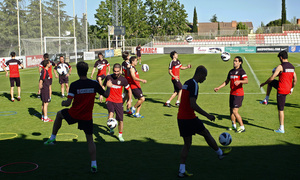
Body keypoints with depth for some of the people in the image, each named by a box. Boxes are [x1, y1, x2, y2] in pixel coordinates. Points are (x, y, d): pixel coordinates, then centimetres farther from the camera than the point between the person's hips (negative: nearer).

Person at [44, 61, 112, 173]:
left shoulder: (74, 85, -14)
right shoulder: (94, 84, -7)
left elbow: (68, 103, -16)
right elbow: (106, 95, 4)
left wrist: (63, 103, 8)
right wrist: (109, 87, 24)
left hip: (74, 114, -1)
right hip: (87, 117, 2)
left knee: (59, 114, 30)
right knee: (90, 140, 12)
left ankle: (53, 138, 35)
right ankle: (93, 164, 7)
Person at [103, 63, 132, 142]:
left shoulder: (123, 79, -4)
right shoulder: (108, 77, -2)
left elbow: (129, 90, 9)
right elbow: (103, 86, 17)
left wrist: (129, 100, 4)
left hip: (119, 101, 1)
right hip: (110, 100, -1)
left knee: (120, 120, 3)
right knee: (111, 112, -33)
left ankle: (120, 135, 23)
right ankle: (111, 127, -14)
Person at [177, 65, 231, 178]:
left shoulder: (186, 83, 14)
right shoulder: (194, 85, -15)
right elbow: (193, 105, -24)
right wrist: (207, 115, -18)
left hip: (181, 118, 9)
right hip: (189, 118, -9)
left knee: (187, 144, 11)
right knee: (206, 133, 13)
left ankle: (182, 171, 7)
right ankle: (220, 153, 34)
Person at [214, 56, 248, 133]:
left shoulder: (241, 71, -9)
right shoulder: (231, 71, 13)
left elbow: (246, 81, -24)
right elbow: (226, 81, 23)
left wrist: (239, 81, -43)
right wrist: (218, 88, 17)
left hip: (238, 94, -8)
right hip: (232, 93, 8)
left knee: (235, 111, -11)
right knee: (231, 110, 13)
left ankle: (242, 127, 0)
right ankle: (234, 126, 29)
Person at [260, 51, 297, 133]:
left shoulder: (280, 66, -16)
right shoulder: (292, 66, 8)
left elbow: (272, 78, -16)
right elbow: (295, 79, 13)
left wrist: (263, 84, -2)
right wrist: (291, 89, 25)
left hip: (282, 90, -8)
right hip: (288, 88, 8)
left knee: (281, 109, 0)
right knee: (271, 83, 26)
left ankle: (281, 129, 6)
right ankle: (266, 100, 29)